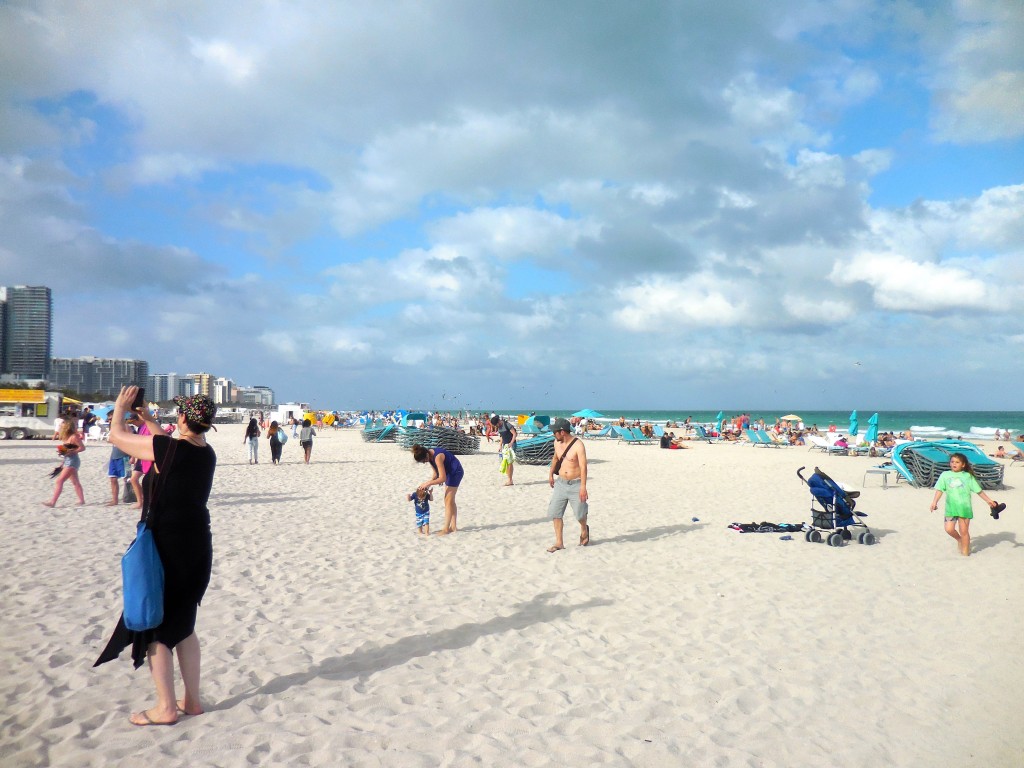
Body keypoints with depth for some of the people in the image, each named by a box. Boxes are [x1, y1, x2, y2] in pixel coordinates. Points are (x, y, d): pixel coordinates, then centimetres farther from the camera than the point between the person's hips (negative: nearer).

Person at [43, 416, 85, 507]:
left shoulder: (73, 437, -16)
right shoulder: (65, 437, 12)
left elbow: (82, 447, -17)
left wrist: (71, 451, -24)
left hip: (72, 461, -10)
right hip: (67, 460, 10)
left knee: (59, 480, -11)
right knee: (75, 482, 14)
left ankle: (52, 502, -9)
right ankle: (82, 501, 21)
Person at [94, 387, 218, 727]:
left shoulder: (166, 448, -19)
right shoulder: (206, 453, 1)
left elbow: (116, 435, -4)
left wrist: (120, 407, 14)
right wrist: (147, 417, 28)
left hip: (166, 547, -7)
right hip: (198, 545, 7)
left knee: (154, 625, 7)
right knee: (183, 624, 19)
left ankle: (166, 707, 12)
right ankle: (192, 699, 24)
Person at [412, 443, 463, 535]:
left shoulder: (437, 457, -32)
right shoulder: (429, 455, -5)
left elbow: (443, 478, -32)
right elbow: (436, 472, 6)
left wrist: (427, 483, -28)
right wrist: (429, 483, -9)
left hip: (456, 472, -9)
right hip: (449, 473, 9)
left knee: (448, 500, -8)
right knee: (451, 501, 12)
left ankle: (446, 528, -5)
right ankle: (453, 526, 18)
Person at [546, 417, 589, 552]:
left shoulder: (578, 445, -18)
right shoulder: (557, 443, 3)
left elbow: (583, 467, -21)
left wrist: (583, 487, -26)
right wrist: (550, 474, 28)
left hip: (575, 484, -6)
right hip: (560, 483, 6)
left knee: (579, 513, 4)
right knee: (555, 512, 0)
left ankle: (584, 530, 37)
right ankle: (559, 543, 8)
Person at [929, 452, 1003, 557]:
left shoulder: (968, 476, 4)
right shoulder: (945, 475, 3)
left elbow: (979, 490, 9)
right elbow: (940, 489, -2)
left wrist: (988, 500, 4)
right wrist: (935, 501, -14)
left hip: (964, 507, -1)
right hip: (951, 508, 1)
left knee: (964, 531, 2)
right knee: (949, 529, -5)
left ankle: (965, 552, 17)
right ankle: (959, 539, 27)